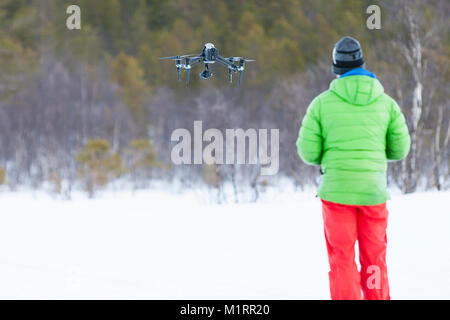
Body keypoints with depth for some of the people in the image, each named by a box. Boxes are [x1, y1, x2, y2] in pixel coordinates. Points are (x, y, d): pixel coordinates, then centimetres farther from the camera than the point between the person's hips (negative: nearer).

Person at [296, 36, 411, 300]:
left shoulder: (323, 103, -3)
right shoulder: (385, 102, 1)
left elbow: (308, 151, -4)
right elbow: (399, 149, 3)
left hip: (337, 190, -1)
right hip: (373, 190, 2)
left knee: (342, 261, 4)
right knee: (374, 260, 11)